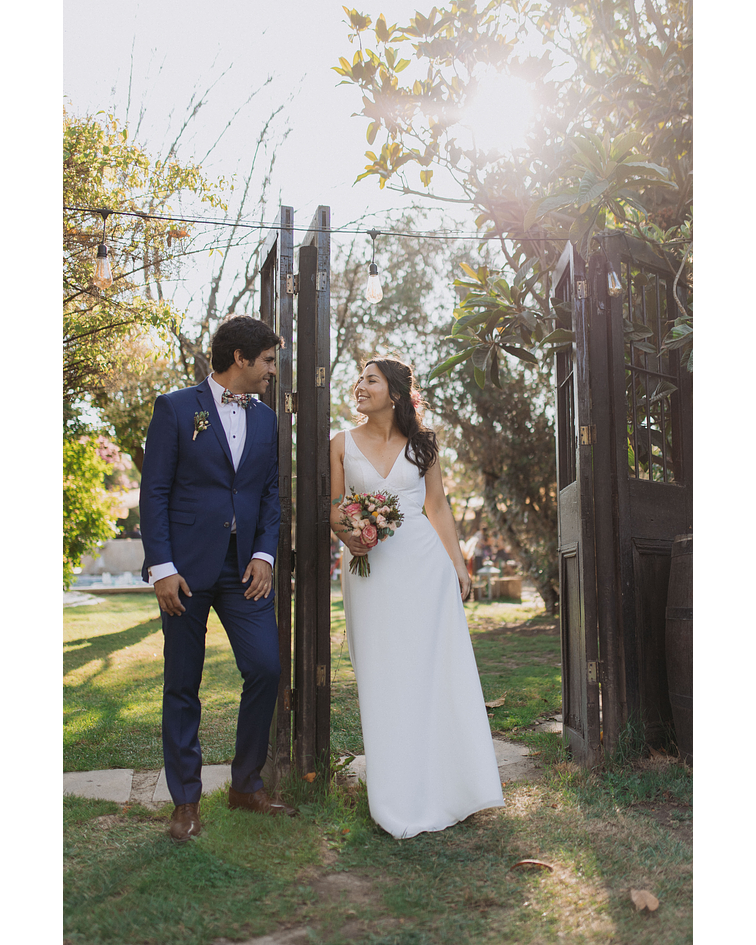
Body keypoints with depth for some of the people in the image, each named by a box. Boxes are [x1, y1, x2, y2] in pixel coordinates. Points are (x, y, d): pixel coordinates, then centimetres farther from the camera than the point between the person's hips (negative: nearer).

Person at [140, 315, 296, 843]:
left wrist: (265, 554, -2)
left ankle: (248, 784, 17)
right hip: (186, 570, -4)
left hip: (245, 568, 4)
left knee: (266, 670, -2)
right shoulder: (176, 409, -2)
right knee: (183, 685, 5)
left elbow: (271, 493, 13)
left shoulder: (266, 419, 13)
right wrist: (161, 566, -11)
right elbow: (154, 492, -5)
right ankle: (186, 799, 19)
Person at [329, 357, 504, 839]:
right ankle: (398, 790, 12)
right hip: (372, 566, 0)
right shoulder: (343, 445, 6)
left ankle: (444, 784, 15)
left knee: (435, 667, 2)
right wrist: (349, 535, -12)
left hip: (423, 561, 0)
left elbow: (438, 506, 9)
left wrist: (457, 562, 5)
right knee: (383, 676, 1)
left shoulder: (421, 442, 7)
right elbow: (335, 508, 8)